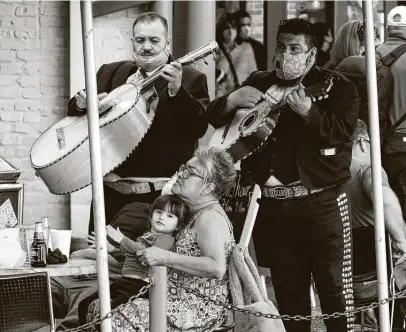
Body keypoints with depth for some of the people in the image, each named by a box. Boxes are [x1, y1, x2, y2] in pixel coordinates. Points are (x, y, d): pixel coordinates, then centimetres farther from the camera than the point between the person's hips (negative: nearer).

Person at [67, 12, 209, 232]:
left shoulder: (190, 79, 0)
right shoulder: (111, 73, 13)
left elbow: (199, 128, -12)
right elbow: (75, 111, 20)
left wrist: (177, 90, -26)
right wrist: (81, 103, -3)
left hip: (161, 194, -4)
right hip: (111, 188, 4)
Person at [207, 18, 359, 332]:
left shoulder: (336, 85, 0)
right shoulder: (260, 83, 12)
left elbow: (343, 131, -14)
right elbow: (214, 118, 11)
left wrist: (308, 111, -25)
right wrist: (232, 99, -9)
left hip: (321, 203, -4)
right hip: (274, 206, 4)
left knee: (335, 289, -3)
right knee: (288, 291, 13)